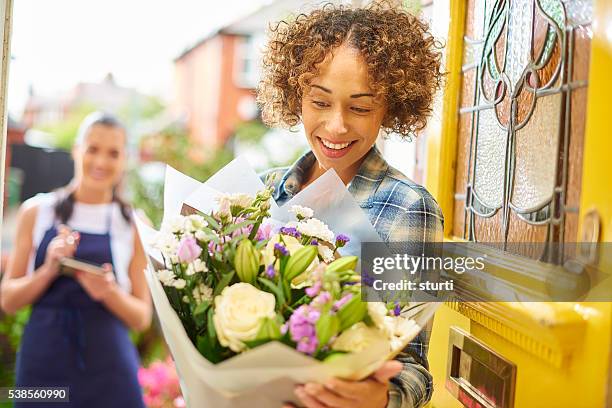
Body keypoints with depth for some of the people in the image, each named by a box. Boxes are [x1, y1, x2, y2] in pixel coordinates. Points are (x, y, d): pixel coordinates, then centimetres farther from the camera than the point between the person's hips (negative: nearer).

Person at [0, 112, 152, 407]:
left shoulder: (133, 225, 1)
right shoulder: (36, 211, 2)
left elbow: (142, 318, 3)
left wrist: (108, 292, -15)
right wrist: (49, 270, -13)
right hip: (42, 363, 1)